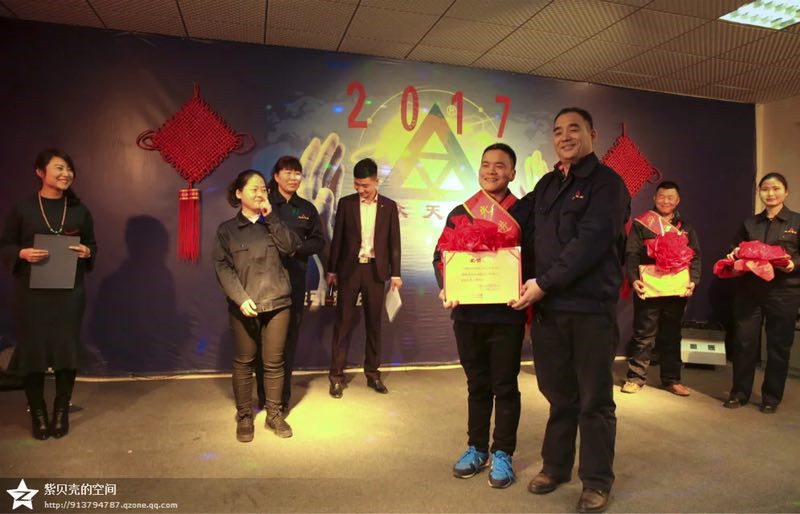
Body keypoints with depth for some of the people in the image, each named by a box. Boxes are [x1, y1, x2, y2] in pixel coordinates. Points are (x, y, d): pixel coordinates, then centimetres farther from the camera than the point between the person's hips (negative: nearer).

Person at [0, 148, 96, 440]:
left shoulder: (79, 211, 6)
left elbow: (92, 245, 12)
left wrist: (86, 252, -10)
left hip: (69, 292, 2)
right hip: (31, 293, -1)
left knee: (67, 348, 3)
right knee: (32, 349, 3)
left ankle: (61, 411, 18)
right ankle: (38, 413, 18)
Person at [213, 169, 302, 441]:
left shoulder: (273, 223, 12)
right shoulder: (227, 229, 5)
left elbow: (289, 247, -5)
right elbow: (223, 267, -4)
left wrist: (271, 217, -6)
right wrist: (241, 298, -15)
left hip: (277, 302, 2)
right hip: (244, 306, -2)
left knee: (274, 362, 7)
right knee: (243, 362, 6)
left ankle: (274, 414, 20)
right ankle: (244, 416, 20)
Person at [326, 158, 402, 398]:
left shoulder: (389, 206, 4)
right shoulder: (345, 203, 3)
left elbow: (394, 241, 5)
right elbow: (337, 238, 4)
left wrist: (395, 273, 1)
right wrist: (332, 270, 3)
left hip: (375, 270, 1)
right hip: (349, 269, -1)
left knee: (374, 323, 8)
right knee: (343, 322, 0)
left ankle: (372, 373, 19)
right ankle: (336, 375, 8)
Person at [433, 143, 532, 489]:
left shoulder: (525, 212, 0)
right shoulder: (460, 213, 9)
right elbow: (441, 257, 7)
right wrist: (446, 288, -10)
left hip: (507, 313, -3)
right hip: (467, 312, 3)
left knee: (505, 386, 7)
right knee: (477, 385, 15)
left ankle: (502, 454, 22)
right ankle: (476, 449, 29)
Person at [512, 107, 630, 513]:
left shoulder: (606, 182, -3)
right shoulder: (546, 185, 16)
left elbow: (592, 242, -14)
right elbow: (530, 238, 16)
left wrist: (544, 283, -15)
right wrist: (529, 289, 3)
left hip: (591, 308, -4)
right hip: (546, 306, 5)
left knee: (594, 399, 6)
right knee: (559, 394, 14)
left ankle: (596, 481, 21)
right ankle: (555, 465, 30)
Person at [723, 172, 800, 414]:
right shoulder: (749, 223, 13)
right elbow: (737, 251, 19)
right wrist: (734, 256, -2)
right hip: (749, 291, 3)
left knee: (778, 345, 5)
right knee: (744, 341, 3)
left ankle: (771, 398, 17)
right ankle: (739, 393, 15)